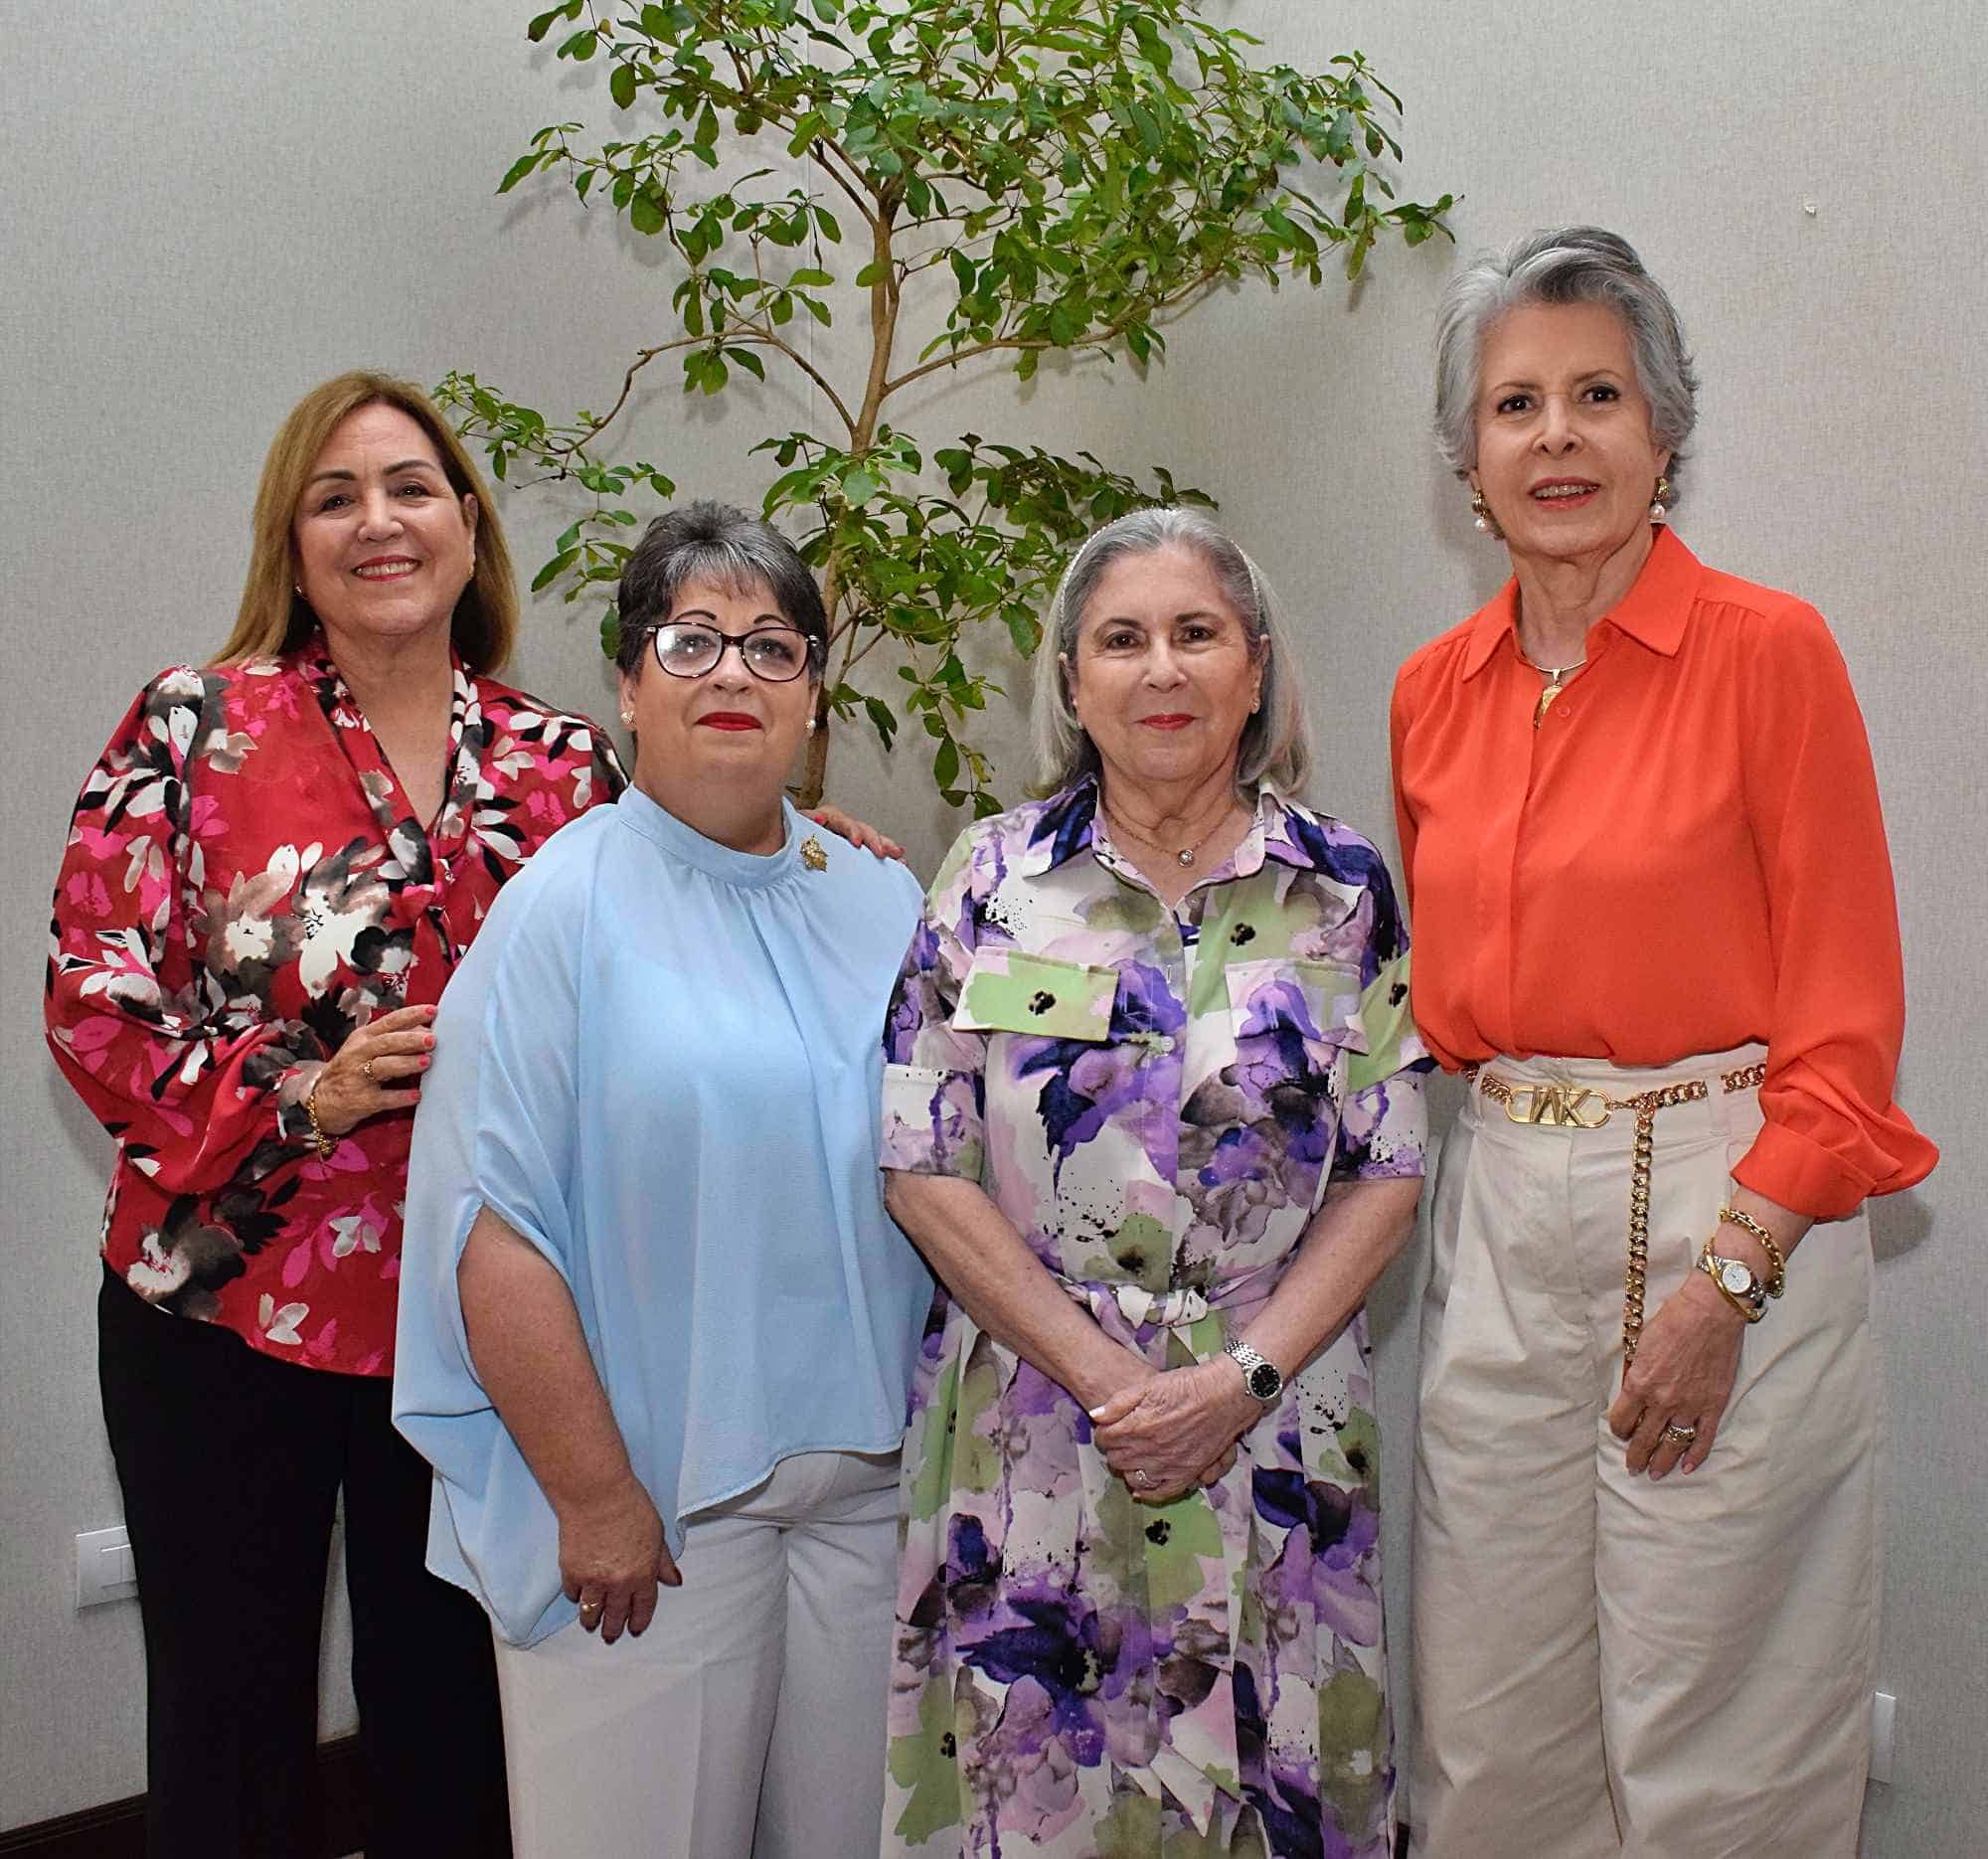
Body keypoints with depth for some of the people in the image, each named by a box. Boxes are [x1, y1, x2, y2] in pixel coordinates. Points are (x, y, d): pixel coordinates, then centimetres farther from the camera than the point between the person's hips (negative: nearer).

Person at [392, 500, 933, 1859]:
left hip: (870, 1483, 5)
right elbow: (494, 1229, -13)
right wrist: (594, 1495, -14)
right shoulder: (569, 904, -8)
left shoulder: (882, 903, 8)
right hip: (652, 1500, -4)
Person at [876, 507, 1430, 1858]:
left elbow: (1387, 1172, 0)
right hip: (1033, 1420, 0)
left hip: (1277, 1427, 1)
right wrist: (1101, 1374, -10)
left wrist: (1244, 1376, -11)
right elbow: (926, 1167, -3)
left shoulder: (1345, 889, 1)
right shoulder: (995, 879, -1)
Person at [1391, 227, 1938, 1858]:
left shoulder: (1769, 650, -8)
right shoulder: (1433, 693, 7)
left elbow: (1845, 1023, -9)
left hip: (1731, 1213, -5)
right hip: (1501, 1220, 5)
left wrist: (1725, 1282, -15)